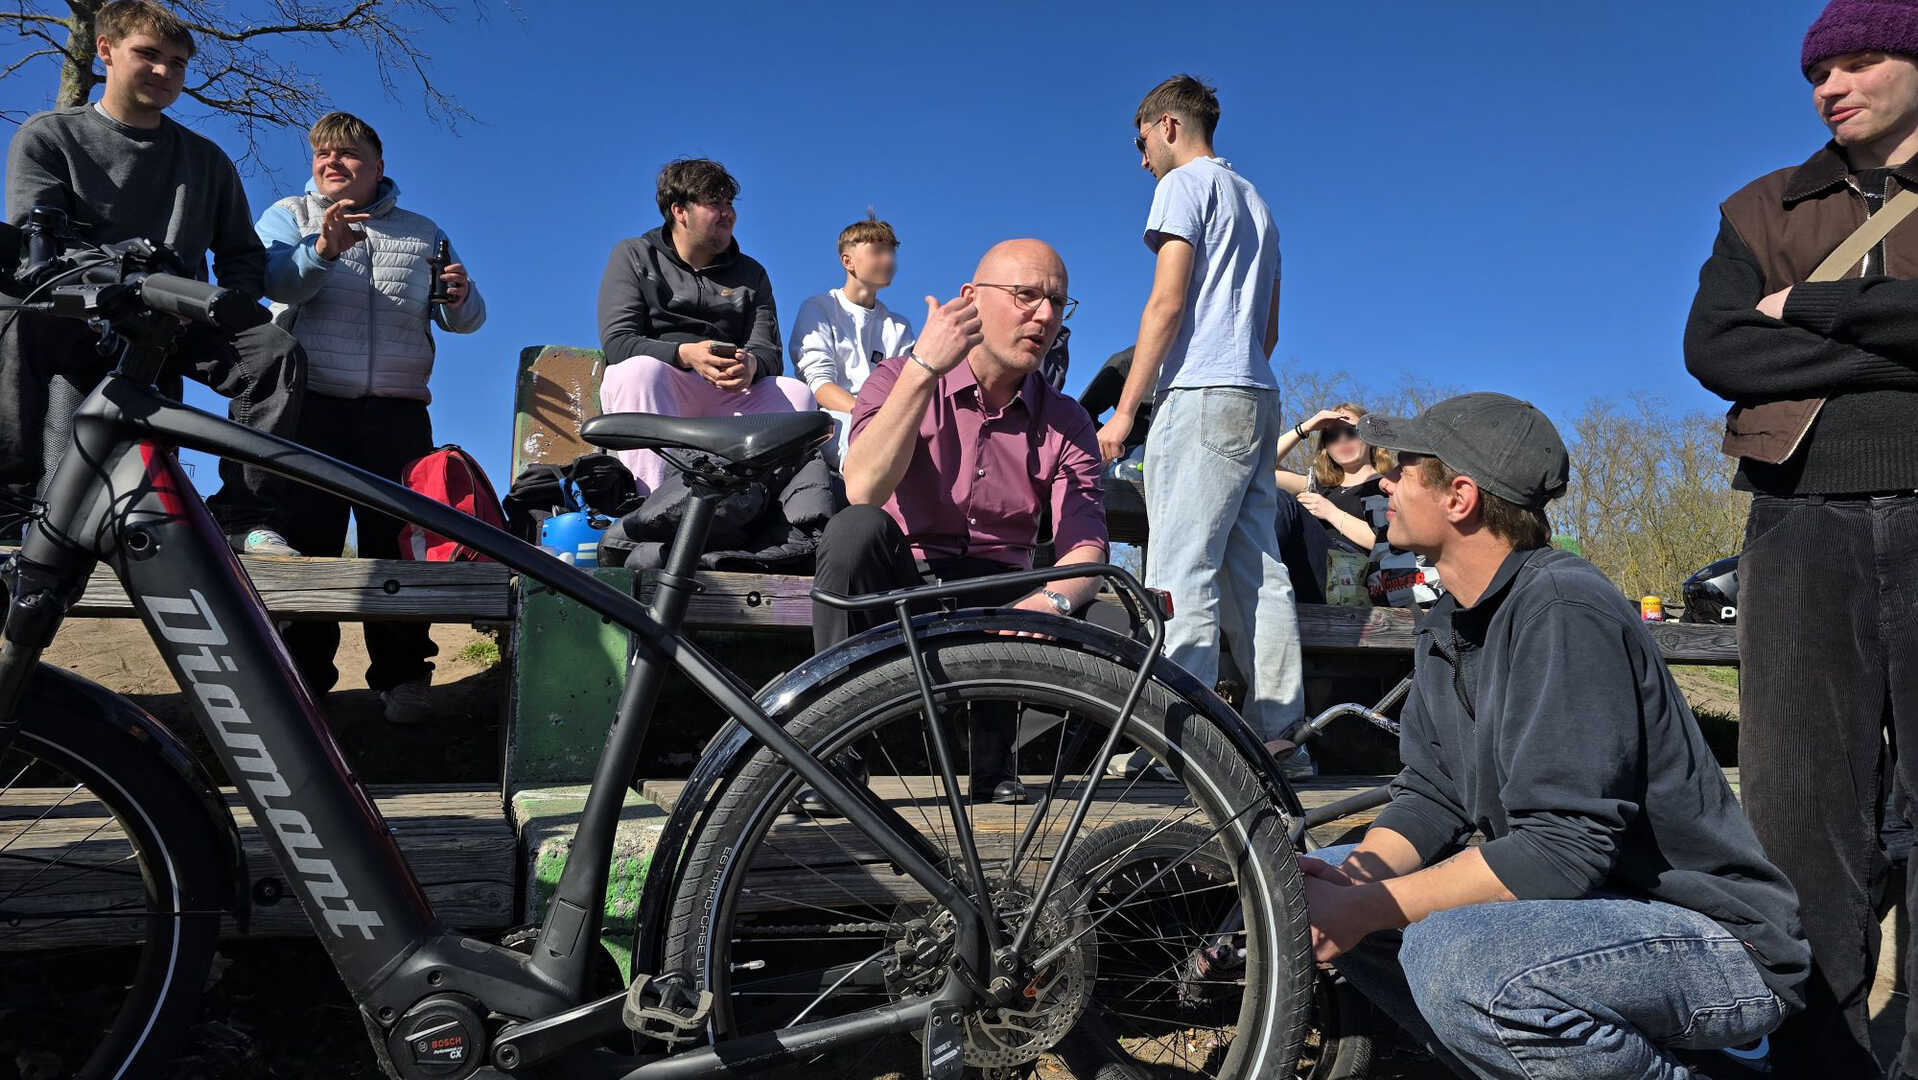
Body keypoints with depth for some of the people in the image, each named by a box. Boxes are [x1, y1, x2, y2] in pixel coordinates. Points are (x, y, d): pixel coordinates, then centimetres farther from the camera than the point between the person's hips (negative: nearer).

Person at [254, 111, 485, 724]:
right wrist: (323, 250, -25)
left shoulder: (422, 233, 21)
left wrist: (460, 298, -9)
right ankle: (302, 675, 1)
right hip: (309, 403, -1)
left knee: (398, 538, -4)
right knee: (307, 537, -7)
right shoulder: (289, 216, 16)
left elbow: (463, 320, 14)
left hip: (396, 409, 1)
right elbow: (275, 279, -6)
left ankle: (402, 675, 2)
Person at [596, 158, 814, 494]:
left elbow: (768, 351, 8)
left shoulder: (751, 273, 21)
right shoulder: (633, 256, 12)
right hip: (653, 388, -3)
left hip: (730, 393, 3)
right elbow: (616, 343, -2)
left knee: (797, 393, -22)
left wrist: (751, 364, -20)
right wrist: (685, 354, -22)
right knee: (641, 368, -36)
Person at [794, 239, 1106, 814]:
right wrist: (923, 368, -27)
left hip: (995, 598, 2)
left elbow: (1085, 548, -13)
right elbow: (862, 491, -22)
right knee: (855, 528, -32)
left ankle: (995, 757, -2)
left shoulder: (1066, 422, 3)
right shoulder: (901, 379, -2)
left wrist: (1051, 599, -37)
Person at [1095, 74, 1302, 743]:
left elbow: (1167, 303, -10)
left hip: (1202, 394, -9)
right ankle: (1277, 732, 5)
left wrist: (1125, 409, -11)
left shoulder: (1184, 184, 1)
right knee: (1256, 570, 5)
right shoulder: (1256, 203, 27)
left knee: (1182, 574, -12)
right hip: (1259, 397, 9)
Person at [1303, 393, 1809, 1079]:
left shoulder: (1562, 608, -23)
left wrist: (1367, 907, -26)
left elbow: (1565, 848, -28)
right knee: (1313, 889, -1)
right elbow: (1430, 798, 5)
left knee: (1449, 954, -34)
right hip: (1588, 906, 8)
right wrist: (1354, 879, -15)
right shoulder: (1447, 625, 6)